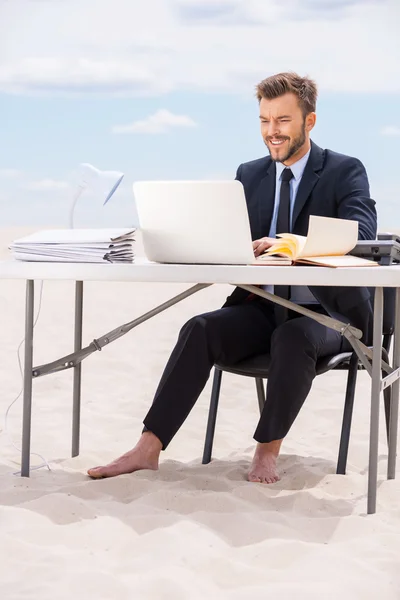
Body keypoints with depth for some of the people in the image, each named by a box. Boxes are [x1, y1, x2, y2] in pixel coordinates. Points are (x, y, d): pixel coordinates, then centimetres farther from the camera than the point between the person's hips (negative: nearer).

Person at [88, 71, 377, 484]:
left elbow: (360, 237, -19)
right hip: (261, 307, 4)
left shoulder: (346, 172, -2)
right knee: (201, 329, -23)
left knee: (293, 337, -37)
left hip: (323, 313, -4)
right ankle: (148, 449, -25)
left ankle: (268, 450, -20)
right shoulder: (249, 175, 13)